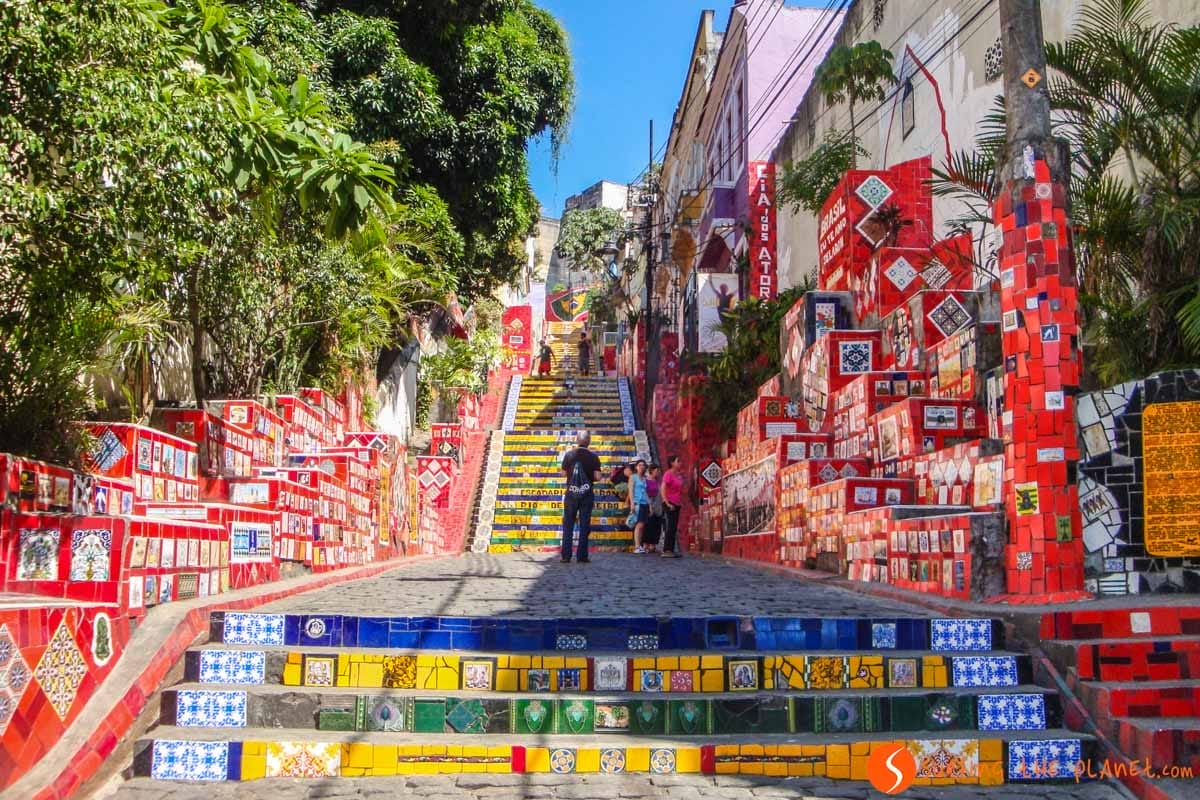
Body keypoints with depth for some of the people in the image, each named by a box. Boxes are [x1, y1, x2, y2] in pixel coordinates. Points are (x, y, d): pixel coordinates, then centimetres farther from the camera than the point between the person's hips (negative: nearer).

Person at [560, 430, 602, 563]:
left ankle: (566, 556, 3)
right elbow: (597, 477, -8)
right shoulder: (593, 457, -6)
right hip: (587, 495, -1)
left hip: (571, 493, 1)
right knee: (584, 525, 5)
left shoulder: (569, 454, -4)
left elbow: (564, 473, 5)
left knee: (568, 525, 7)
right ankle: (581, 556, 3)